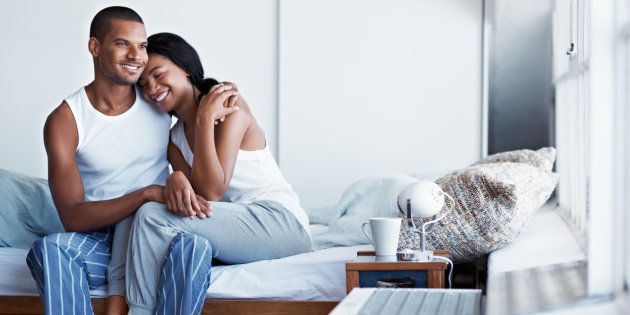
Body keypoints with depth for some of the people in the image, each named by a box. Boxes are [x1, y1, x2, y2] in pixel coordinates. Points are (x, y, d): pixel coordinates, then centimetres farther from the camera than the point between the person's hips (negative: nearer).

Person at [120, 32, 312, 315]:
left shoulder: (228, 104, -5)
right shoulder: (175, 138, 16)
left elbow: (211, 192, -14)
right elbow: (196, 195, 0)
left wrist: (205, 119, -15)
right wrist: (177, 179, -22)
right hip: (234, 228, 6)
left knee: (151, 216, -20)